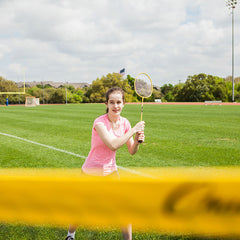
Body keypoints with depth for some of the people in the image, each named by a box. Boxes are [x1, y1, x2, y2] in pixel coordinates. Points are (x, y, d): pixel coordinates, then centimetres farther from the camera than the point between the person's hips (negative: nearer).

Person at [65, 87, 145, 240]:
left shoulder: (124, 123, -4)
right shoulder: (100, 122, -22)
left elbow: (132, 151, 2)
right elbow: (113, 145, -36)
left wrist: (137, 141, -19)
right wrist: (133, 130, -30)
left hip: (111, 171, 4)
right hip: (91, 172, -4)